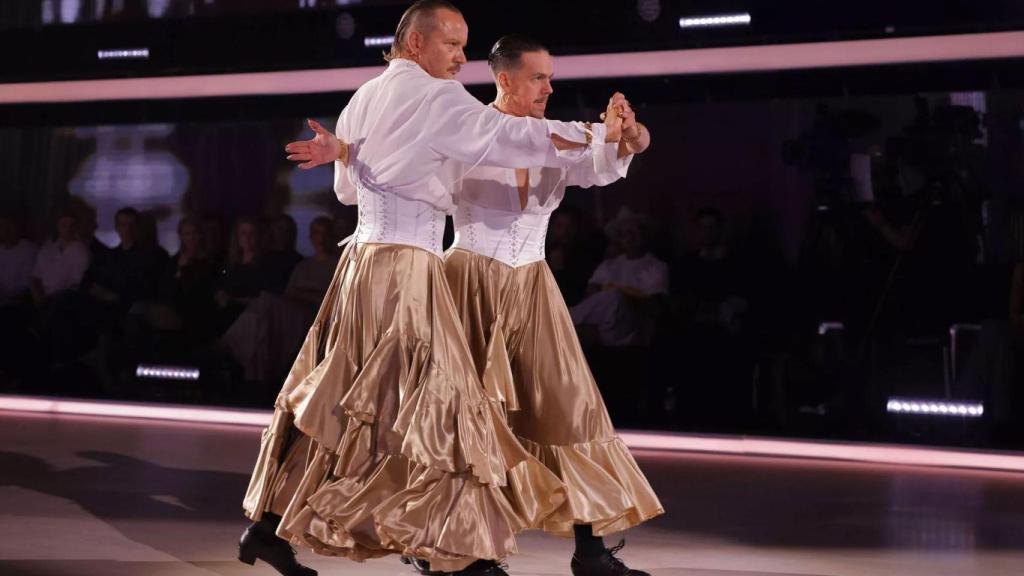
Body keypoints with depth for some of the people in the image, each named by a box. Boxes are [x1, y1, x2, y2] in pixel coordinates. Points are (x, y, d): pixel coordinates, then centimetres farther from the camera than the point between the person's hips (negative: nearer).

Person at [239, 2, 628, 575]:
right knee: (441, 403, -6)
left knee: (334, 397, 13)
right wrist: (601, 132, -4)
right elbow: (514, 137, -12)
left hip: (362, 260, 8)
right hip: (406, 266, -8)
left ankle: (269, 523, 18)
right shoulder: (434, 98, -8)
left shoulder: (363, 100, 16)